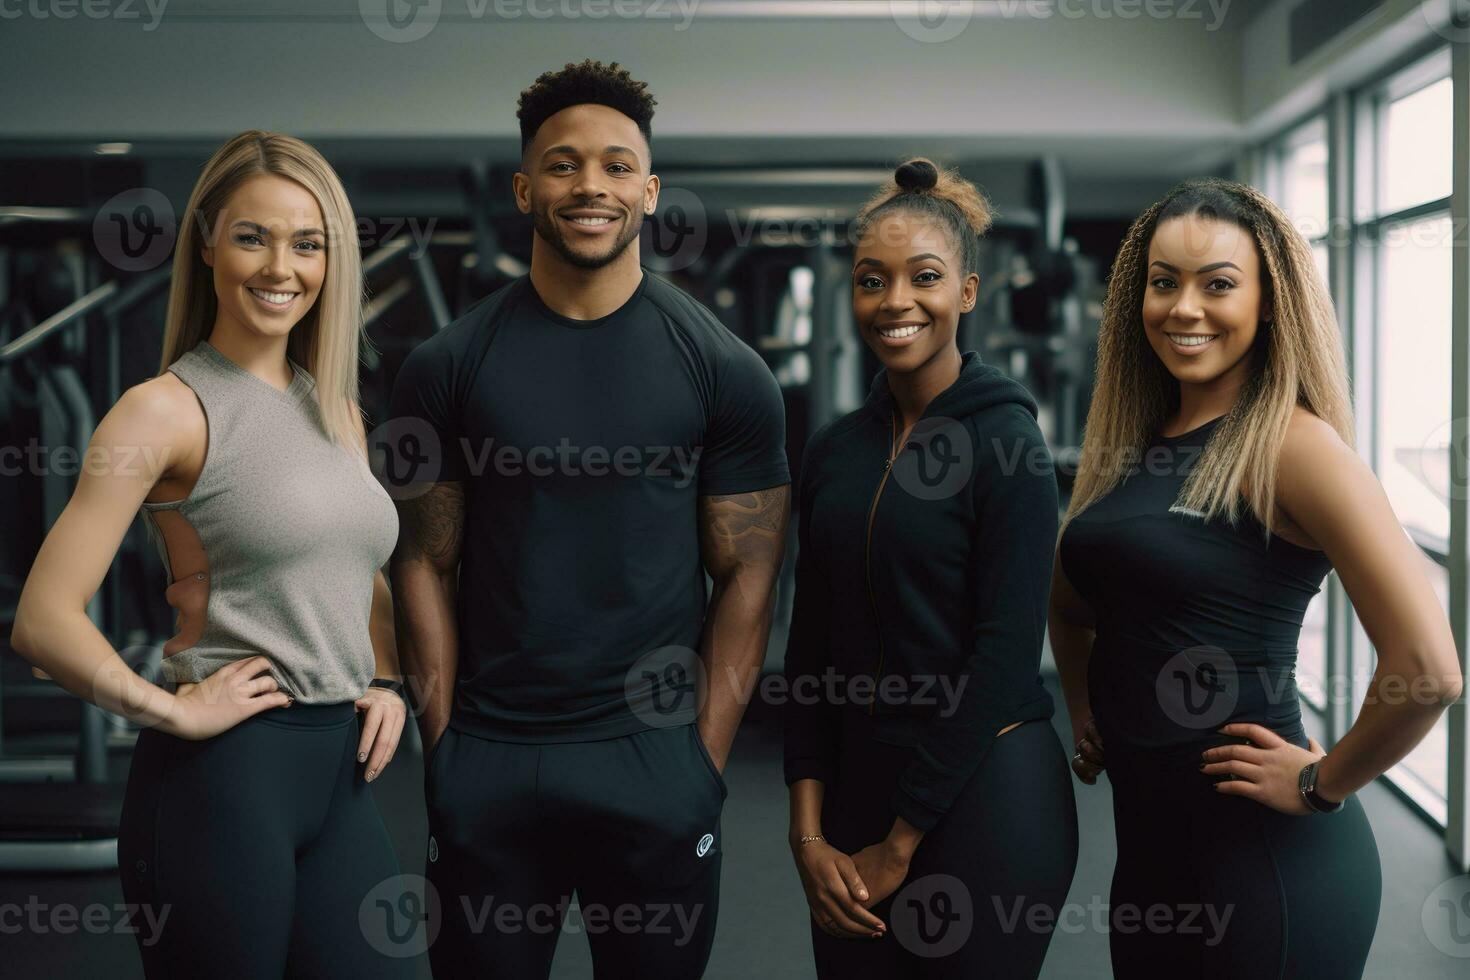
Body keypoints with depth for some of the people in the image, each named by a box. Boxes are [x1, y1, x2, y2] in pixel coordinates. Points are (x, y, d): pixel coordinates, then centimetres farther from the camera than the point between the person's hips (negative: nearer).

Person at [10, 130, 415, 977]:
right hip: (223, 775, -6)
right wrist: (170, 710, -10)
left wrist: (384, 685, 9)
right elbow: (44, 621, -15)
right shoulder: (168, 409, -8)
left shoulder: (337, 411, 13)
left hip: (342, 777, 6)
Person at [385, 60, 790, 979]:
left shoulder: (726, 372, -1)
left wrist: (705, 759, -5)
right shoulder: (447, 367, 2)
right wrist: (445, 746, -2)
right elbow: (427, 566, 4)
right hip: (487, 761, 1)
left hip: (654, 758, -1)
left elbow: (747, 576, 0)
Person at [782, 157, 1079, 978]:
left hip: (985, 797, -5)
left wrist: (900, 845, -11)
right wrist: (810, 833, -2)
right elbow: (812, 648, 7)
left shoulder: (1008, 444, -10)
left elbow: (1005, 656, -14)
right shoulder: (834, 451, 6)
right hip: (857, 788, 5)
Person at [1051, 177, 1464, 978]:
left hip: (1264, 857, -7)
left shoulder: (1291, 445, -16)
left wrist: (1322, 784, -13)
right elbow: (1071, 602, 25)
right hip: (1147, 846, 7)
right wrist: (1085, 716, 12)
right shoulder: (1127, 444, 7)